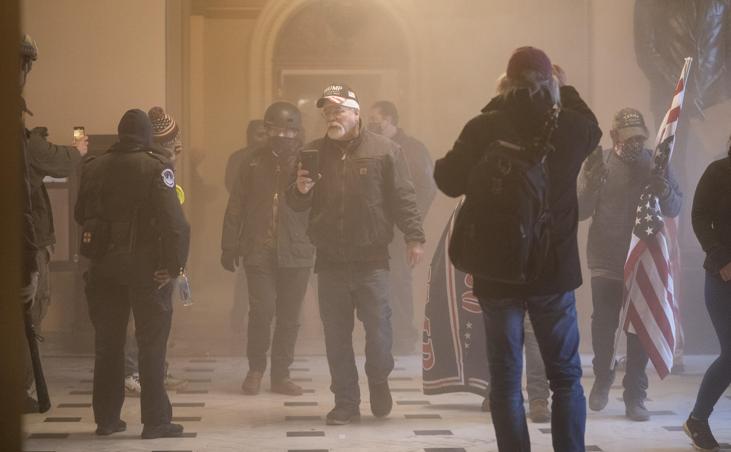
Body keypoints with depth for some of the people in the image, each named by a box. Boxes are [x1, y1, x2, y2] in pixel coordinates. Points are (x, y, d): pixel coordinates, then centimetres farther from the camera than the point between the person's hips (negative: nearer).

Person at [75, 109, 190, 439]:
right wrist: (175, 265, -13)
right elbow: (174, 221, -17)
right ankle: (155, 421, 4)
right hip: (145, 264, -4)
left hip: (103, 264, 4)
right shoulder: (155, 167, -10)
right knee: (151, 343, 3)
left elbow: (81, 215, 10)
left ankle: (106, 417, 19)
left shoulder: (94, 167, 4)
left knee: (107, 342, 13)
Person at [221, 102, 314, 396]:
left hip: (297, 252, 0)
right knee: (262, 311, -8)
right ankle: (256, 369, 13)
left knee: (289, 317, 5)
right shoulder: (252, 162, 7)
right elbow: (236, 207, 9)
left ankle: (281, 374, 19)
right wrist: (230, 247, 7)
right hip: (259, 250, 0)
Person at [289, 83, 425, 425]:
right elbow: (297, 204, 12)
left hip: (371, 259, -3)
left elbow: (403, 197, -2)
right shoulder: (314, 152, 10)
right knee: (336, 335, 5)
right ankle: (346, 402, 15)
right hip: (330, 261, 3)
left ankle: (378, 381, 24)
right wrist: (300, 190, -10)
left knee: (378, 326, -5)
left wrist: (414, 237, -10)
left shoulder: (384, 150, 0)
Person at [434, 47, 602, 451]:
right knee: (566, 375, 11)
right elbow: (593, 129, 20)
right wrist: (566, 91, 33)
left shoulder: (484, 128, -11)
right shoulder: (570, 125, -5)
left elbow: (449, 181, 2)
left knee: (505, 380, 6)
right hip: (554, 268, 1)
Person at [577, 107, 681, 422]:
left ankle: (635, 396, 9)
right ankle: (602, 381, 27)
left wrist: (665, 191, -23)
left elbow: (674, 209, -2)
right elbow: (580, 211, -9)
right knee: (603, 326, 4)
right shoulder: (600, 165, -4)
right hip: (606, 262, -1)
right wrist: (590, 182, -26)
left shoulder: (654, 164, 0)